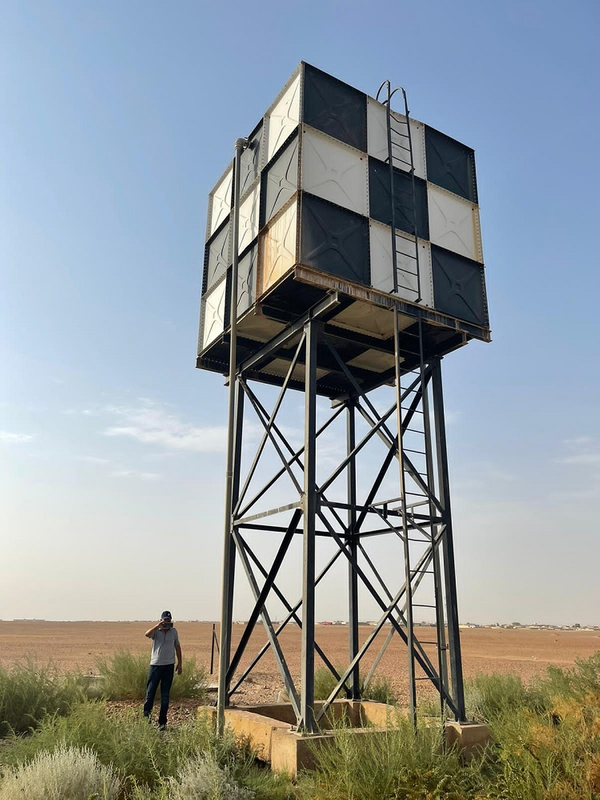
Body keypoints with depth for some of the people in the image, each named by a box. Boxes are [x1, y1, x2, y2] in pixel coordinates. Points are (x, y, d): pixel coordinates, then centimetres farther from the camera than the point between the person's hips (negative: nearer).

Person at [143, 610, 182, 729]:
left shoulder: (174, 631, 6)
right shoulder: (156, 631, -3)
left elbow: (177, 646, 14)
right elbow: (147, 634, -27)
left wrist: (180, 663, 12)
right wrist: (158, 625, -34)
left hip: (169, 666, 2)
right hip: (155, 665, -2)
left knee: (165, 695, 6)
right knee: (150, 692, -1)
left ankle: (162, 722, 13)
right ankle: (146, 716, 12)